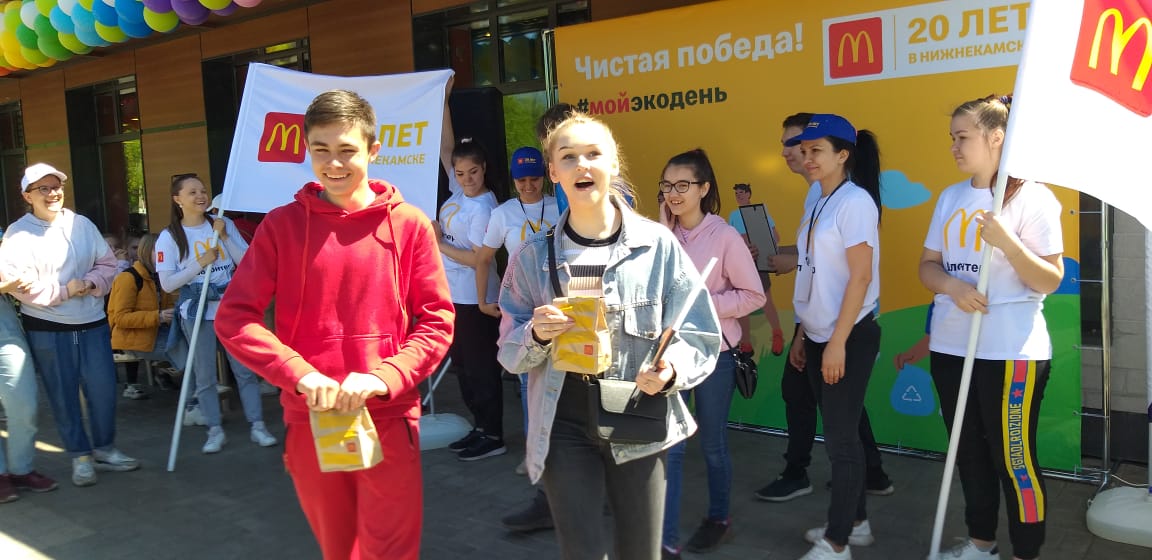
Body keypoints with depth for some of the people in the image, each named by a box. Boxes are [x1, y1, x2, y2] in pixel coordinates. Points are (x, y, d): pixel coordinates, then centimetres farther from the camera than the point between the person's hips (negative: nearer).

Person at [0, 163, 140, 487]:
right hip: (47, 330, -3)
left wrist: (90, 283, -13)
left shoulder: (83, 225, 4)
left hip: (93, 324, 3)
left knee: (103, 389, 5)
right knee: (63, 396, 7)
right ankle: (81, 456, 20)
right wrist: (64, 291, -18)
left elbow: (108, 264, 6)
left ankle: (105, 449, 23)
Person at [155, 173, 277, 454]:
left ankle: (257, 425, 11)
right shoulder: (169, 236, -2)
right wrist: (200, 263, -14)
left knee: (245, 369, 3)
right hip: (196, 312, -1)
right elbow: (167, 284, -7)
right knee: (204, 376, 4)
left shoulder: (224, 224, 3)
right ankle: (215, 430, 15)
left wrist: (225, 237, -10)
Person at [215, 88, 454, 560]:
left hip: (388, 419, -1)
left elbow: (437, 321, -3)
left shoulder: (409, 224, -3)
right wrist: (300, 375, -18)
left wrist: (384, 379, -18)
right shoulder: (281, 225, -1)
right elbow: (234, 318, -4)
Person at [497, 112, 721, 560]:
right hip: (564, 429, 0)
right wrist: (536, 335, -17)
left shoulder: (657, 244, -6)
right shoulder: (534, 255, -1)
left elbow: (699, 334, -2)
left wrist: (671, 370, -21)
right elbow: (510, 351, 3)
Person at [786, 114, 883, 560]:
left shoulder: (854, 201, -13)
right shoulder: (817, 204, 12)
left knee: (841, 437, -1)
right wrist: (803, 336, 15)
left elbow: (861, 276, -18)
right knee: (839, 433, 16)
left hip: (850, 338, -8)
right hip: (819, 338, 8)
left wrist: (837, 343, -21)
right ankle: (855, 521, 30)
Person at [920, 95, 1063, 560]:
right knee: (969, 452, 16)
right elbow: (928, 264, 10)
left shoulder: (1032, 198, -8)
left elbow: (1050, 281, -11)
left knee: (1014, 458, 1)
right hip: (950, 346, 6)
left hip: (1011, 351, -6)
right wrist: (951, 285, -11)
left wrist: (1007, 242, -26)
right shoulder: (950, 197, 10)